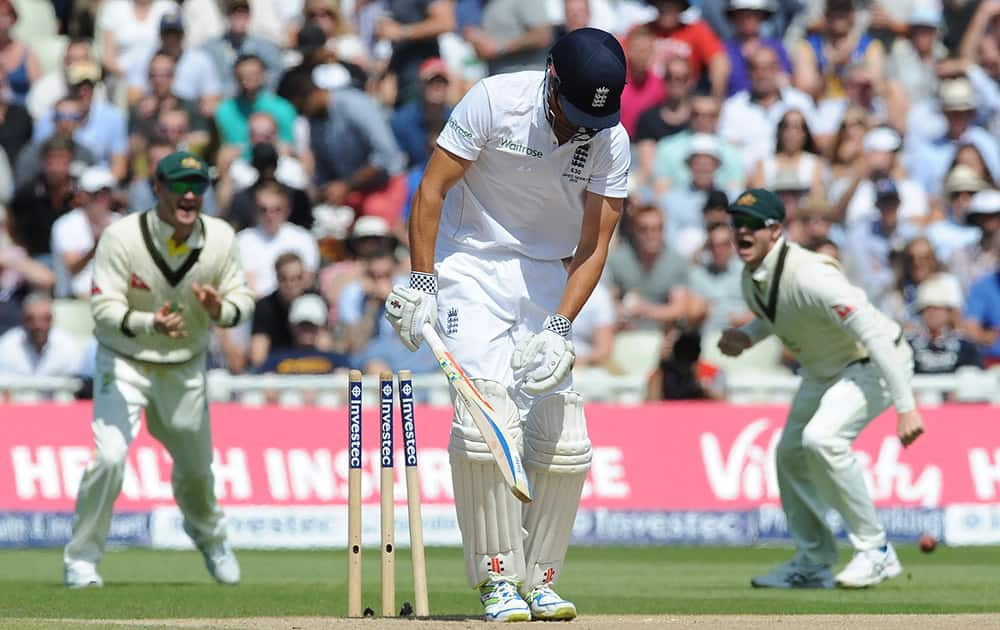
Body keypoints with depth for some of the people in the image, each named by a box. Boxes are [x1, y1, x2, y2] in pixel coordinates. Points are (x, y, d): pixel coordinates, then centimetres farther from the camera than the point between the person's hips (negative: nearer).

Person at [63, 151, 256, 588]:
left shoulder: (220, 237, -13)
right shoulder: (122, 237, -24)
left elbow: (243, 299, -7)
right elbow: (104, 308, -26)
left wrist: (221, 310, -31)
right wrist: (149, 324, -45)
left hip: (186, 367, 4)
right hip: (124, 362, -4)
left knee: (196, 466, 17)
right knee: (110, 457, -21)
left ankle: (208, 534, 50)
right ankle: (81, 559, -4)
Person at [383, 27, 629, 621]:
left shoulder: (611, 141, -9)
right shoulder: (495, 101, -18)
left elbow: (595, 243, -8)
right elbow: (433, 188, -11)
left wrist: (561, 328, -18)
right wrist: (420, 282, -14)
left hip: (546, 276, 4)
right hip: (473, 265, -4)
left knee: (565, 439, -3)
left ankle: (540, 578, 12)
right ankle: (499, 578, -14)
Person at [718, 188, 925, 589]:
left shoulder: (809, 276, -33)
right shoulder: (752, 277, -6)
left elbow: (874, 335, -35)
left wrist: (905, 407, -39)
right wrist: (746, 336, -5)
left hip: (874, 364, -10)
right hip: (823, 371, 10)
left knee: (821, 439, -29)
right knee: (790, 454, 12)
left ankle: (875, 552, -18)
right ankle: (813, 564, 27)